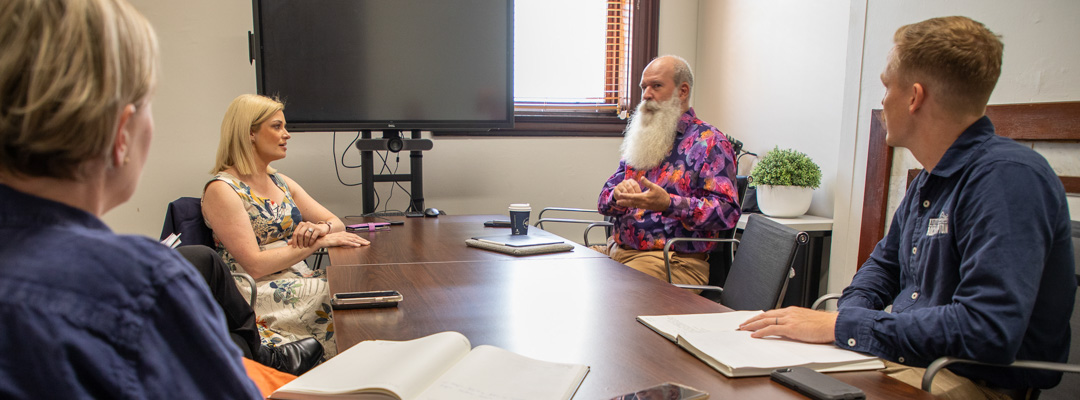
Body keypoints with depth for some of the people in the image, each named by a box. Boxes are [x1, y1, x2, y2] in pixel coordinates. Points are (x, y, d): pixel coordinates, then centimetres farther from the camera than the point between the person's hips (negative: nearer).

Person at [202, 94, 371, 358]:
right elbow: (254, 265, -16)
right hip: (258, 295, -7)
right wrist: (317, 243, -18)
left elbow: (337, 224, 14)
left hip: (297, 282, 7)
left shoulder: (280, 182, 17)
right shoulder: (221, 190, -7)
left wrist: (322, 228, -10)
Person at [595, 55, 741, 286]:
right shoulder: (641, 137, 20)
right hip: (616, 250, 7)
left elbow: (728, 211, -13)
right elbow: (604, 201, 18)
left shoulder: (709, 142, -1)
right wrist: (619, 195, -8)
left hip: (674, 260, -6)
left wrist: (668, 204, -26)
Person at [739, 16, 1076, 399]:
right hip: (900, 358, 8)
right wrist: (851, 310, 0)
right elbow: (885, 262, 24)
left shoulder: (1008, 177, -20)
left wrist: (842, 325, -25)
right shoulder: (930, 179, 10)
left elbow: (988, 331, -30)